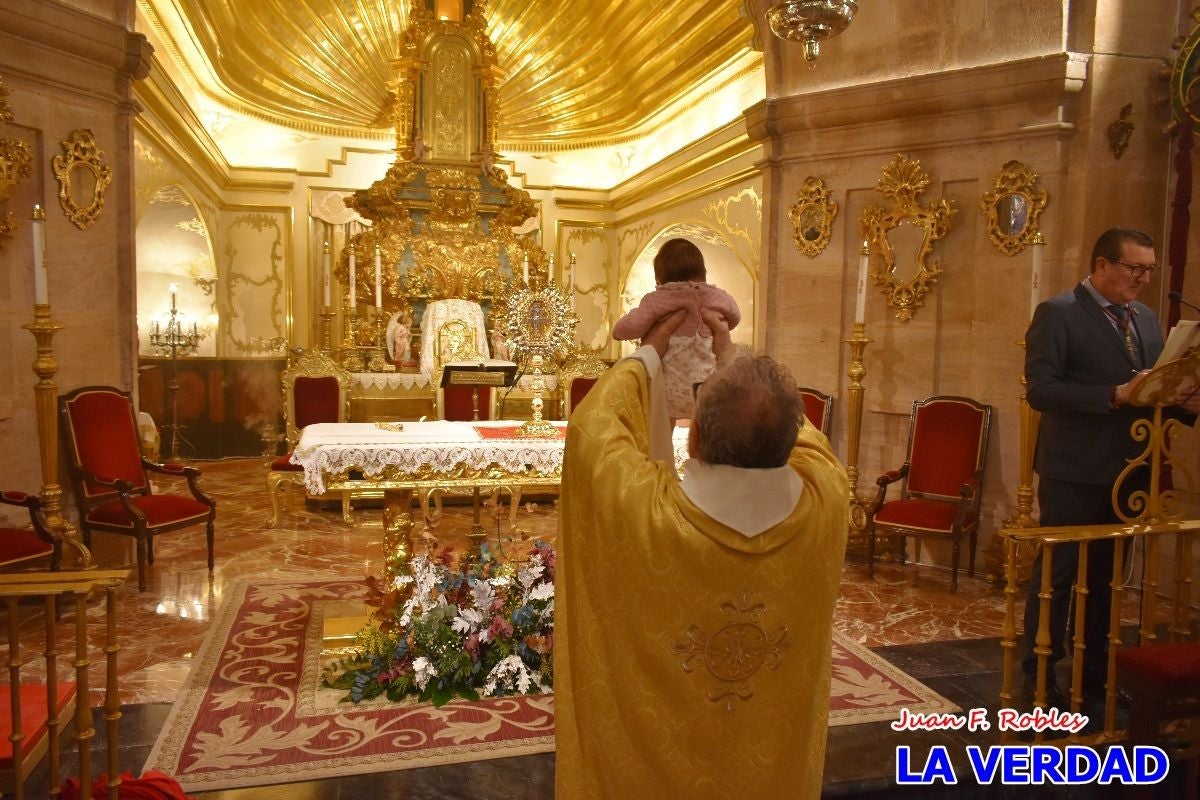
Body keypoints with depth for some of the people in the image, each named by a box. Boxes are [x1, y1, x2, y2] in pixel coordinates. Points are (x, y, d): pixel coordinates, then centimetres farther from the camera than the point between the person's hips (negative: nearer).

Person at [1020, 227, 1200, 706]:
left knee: (1106, 576, 16)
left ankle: (1095, 675, 30)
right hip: (1075, 472, -7)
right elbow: (1040, 389, -19)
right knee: (1057, 573, 3)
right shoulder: (1058, 313, -10)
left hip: (1128, 472, 7)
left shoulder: (1145, 318, 13)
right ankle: (1039, 676, 17)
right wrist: (1116, 395, -25)